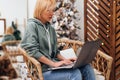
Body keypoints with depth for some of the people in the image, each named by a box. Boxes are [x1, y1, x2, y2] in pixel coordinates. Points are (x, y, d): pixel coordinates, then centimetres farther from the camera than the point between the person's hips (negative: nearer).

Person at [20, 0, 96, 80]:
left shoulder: (51, 29, 17)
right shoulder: (32, 26, -6)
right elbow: (33, 51, -17)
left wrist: (65, 60, 1)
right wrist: (53, 63, -19)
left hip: (52, 66, 8)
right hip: (42, 70, -7)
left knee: (86, 67, -12)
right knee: (74, 73, -29)